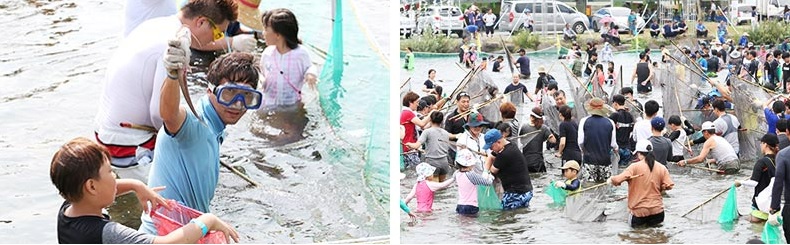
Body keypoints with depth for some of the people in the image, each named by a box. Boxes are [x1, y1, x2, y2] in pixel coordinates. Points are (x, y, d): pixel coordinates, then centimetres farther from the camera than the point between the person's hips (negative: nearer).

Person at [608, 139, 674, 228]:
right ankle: (652, 222, 4)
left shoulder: (634, 167, -12)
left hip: (639, 211, -2)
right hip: (657, 210, 2)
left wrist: (610, 180, 3)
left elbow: (617, 180, -18)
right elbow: (668, 186, -3)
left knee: (634, 224, 25)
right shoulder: (662, 168, -2)